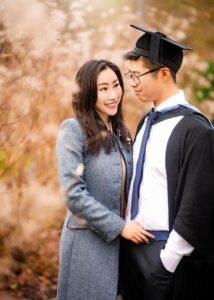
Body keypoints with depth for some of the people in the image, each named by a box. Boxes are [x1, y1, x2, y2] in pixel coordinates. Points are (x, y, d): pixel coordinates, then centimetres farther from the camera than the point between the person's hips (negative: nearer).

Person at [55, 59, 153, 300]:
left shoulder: (121, 131, 9)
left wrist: (129, 225, -1)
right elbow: (74, 194, -17)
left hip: (119, 240, 6)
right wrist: (119, 226, -15)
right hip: (88, 241, -6)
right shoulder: (73, 129, -11)